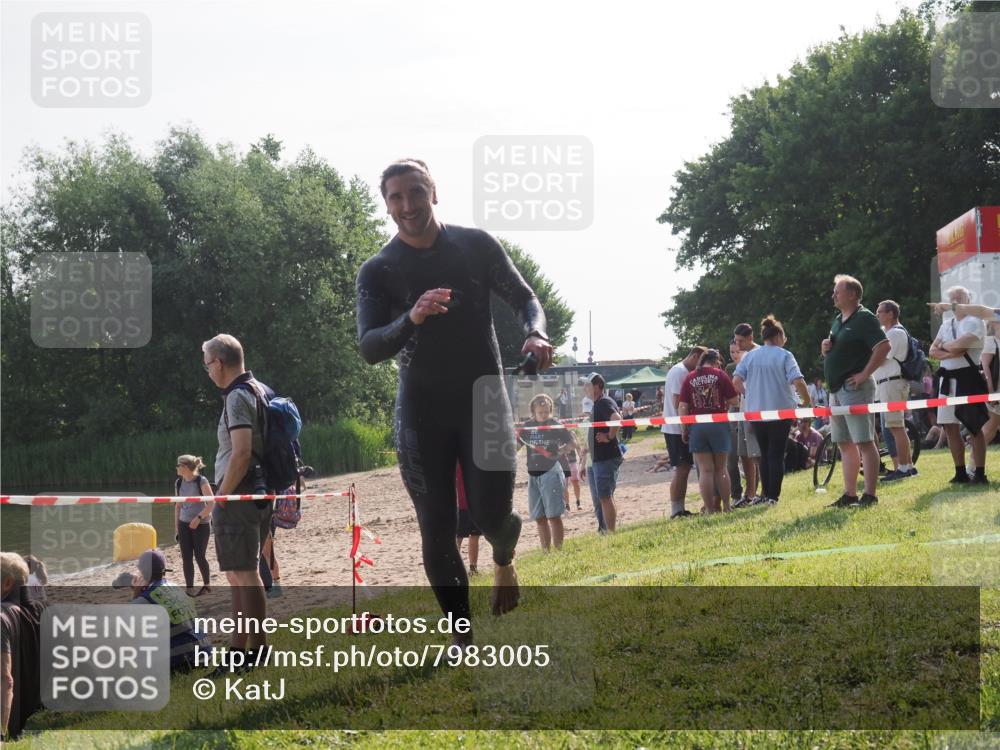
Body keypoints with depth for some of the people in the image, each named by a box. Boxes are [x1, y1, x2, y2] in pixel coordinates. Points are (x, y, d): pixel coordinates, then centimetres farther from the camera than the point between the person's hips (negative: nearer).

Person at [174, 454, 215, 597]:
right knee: (186, 557, 0)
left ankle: (207, 585, 19)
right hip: (184, 524, 5)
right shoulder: (179, 482, 6)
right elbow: (178, 505, 13)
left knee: (199, 556, 0)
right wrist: (176, 524, 10)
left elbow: (211, 504, -14)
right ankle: (189, 588, 4)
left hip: (201, 524, -5)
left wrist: (199, 517, -22)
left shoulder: (201, 481, -12)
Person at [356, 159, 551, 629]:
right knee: (437, 534, -1)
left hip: (484, 397, 0)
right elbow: (369, 348, -11)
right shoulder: (377, 272, -2)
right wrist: (411, 319, -31)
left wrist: (535, 333, -15)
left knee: (491, 514, -12)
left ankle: (504, 560, 25)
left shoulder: (476, 245, 1)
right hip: (421, 410, 1)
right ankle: (463, 641, 11)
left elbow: (523, 297, 8)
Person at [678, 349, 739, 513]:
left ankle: (710, 509, 0)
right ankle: (725, 506, 12)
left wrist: (684, 429, 5)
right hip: (718, 426, -1)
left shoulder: (690, 378, 4)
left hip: (696, 427, 1)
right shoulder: (720, 375, -1)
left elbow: (682, 406, 0)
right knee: (721, 468, 10)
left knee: (705, 470, 1)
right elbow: (734, 400, -3)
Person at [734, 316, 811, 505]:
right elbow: (798, 382, -16)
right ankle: (773, 496, -3)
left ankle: (766, 495, 14)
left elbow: (736, 381, -2)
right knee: (777, 454, 2)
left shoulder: (749, 356, 4)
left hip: (756, 413, 3)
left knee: (764, 454, 15)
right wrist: (807, 402, -1)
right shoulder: (784, 355, -7)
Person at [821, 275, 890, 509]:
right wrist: (826, 348, 6)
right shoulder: (838, 321, 18)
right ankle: (849, 495, 16)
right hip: (836, 389, 10)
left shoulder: (864, 318, -10)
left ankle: (870, 496, -11)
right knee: (845, 444, 11)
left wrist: (865, 374, -20)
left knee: (864, 442, -9)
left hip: (855, 387, -10)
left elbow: (883, 347, -20)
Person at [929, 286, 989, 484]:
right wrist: (951, 352, -9)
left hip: (968, 378, -7)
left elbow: (961, 343, -21)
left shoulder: (975, 322, -5)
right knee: (950, 427, 7)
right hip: (947, 379, 7)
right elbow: (932, 352, 9)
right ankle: (961, 473, 14)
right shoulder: (946, 324, 16)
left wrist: (943, 346, -2)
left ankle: (980, 474, -4)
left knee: (975, 427, -5)